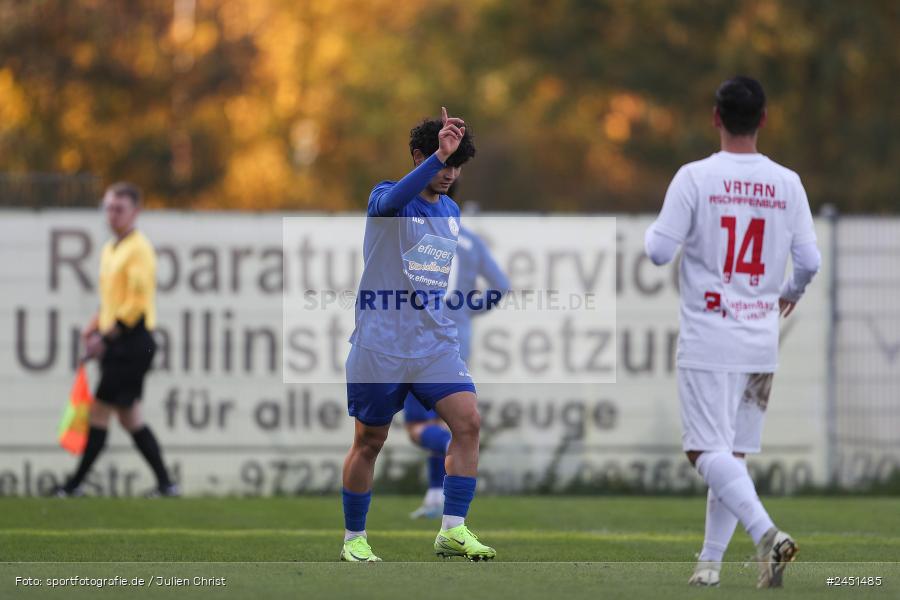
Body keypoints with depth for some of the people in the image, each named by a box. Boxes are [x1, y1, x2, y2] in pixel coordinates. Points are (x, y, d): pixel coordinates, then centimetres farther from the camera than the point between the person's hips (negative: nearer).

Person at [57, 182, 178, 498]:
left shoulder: (139, 248, -11)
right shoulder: (110, 249, 17)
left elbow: (138, 301, -17)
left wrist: (107, 336, -18)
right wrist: (95, 328, 9)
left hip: (131, 341, -9)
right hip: (117, 344, 9)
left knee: (100, 411, -7)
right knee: (129, 416, 9)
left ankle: (75, 484, -3)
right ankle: (164, 482, 11)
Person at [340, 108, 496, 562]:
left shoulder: (451, 212, 13)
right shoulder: (386, 198, -7)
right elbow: (392, 200, -33)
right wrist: (438, 155, -43)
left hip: (435, 344, 5)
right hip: (379, 346, -5)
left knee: (468, 421, -15)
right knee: (369, 442, 4)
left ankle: (452, 531, -13)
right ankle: (353, 538, 20)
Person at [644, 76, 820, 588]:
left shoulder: (695, 177, -9)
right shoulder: (787, 183, 2)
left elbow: (660, 250, -10)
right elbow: (810, 260, 3)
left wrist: (650, 233, 14)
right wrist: (791, 293, 25)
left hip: (709, 339, -4)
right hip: (762, 340, 4)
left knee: (708, 451, -8)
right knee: (732, 454, 14)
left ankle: (766, 531, -28)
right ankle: (711, 560, 15)